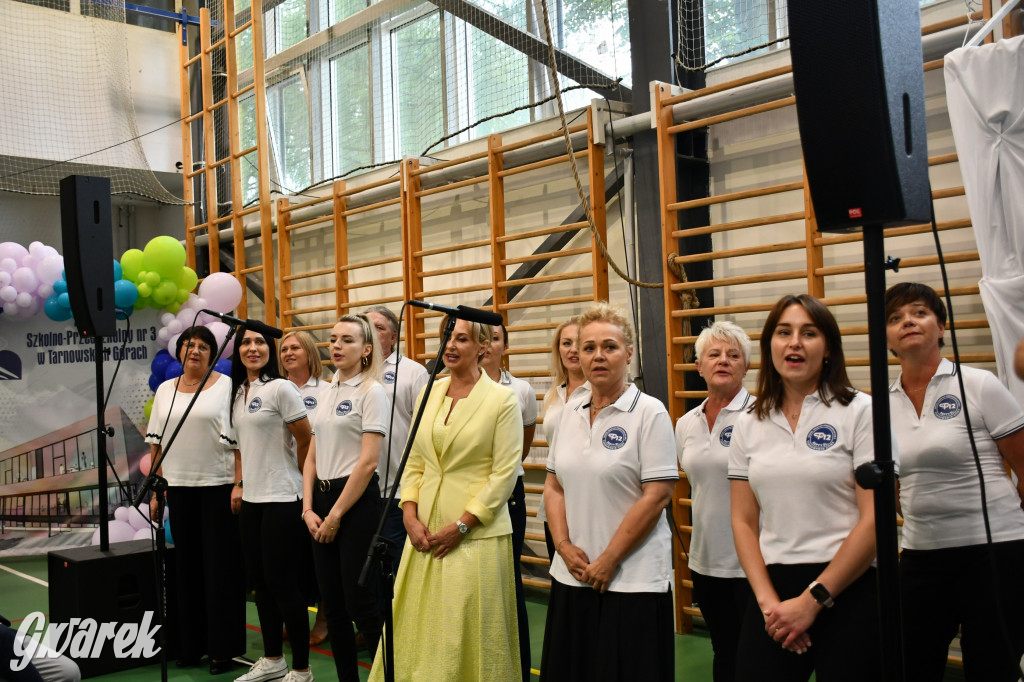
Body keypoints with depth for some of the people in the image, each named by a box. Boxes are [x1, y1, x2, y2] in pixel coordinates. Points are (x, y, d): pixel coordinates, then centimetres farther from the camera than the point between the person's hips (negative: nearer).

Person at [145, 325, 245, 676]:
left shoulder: (226, 386, -2)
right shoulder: (165, 390, 11)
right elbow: (155, 444, 12)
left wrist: (240, 484, -14)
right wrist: (156, 489, 7)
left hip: (219, 485, -4)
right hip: (179, 487, 4)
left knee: (221, 566, 0)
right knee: (186, 565, 9)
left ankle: (224, 647, 9)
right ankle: (190, 644, 19)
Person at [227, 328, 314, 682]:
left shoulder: (281, 388, -12)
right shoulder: (238, 393, 12)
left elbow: (306, 441, -11)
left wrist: (300, 481, -1)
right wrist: (239, 484, 13)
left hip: (282, 499, -8)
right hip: (251, 499, 8)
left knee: (281, 581, -4)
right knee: (259, 579, 13)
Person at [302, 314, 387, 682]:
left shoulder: (371, 392, -9)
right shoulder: (327, 392, 12)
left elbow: (368, 462, -15)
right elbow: (312, 456, 13)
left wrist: (336, 515, -13)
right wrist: (309, 509, 2)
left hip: (356, 503, -7)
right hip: (322, 500, 7)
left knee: (362, 604, -5)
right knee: (333, 606, 10)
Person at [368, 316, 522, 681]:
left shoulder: (502, 399, -7)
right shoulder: (429, 393, 8)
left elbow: (504, 474, -10)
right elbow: (413, 462, 11)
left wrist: (460, 526, -13)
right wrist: (410, 516, -2)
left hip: (475, 535, -5)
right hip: (426, 531, 5)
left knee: (467, 634, 2)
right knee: (417, 631, 10)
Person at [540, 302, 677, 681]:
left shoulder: (649, 413, -9)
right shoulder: (570, 413, 8)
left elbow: (657, 496, -13)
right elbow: (554, 486, 11)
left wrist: (608, 561, -13)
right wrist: (564, 546, -3)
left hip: (633, 580, -5)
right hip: (571, 575, 5)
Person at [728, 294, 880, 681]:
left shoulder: (859, 412, -4)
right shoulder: (749, 425, 8)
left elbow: (876, 519, -10)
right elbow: (743, 522, 8)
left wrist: (813, 599, -11)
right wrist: (767, 600, -6)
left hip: (847, 591, -3)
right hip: (774, 591, 3)